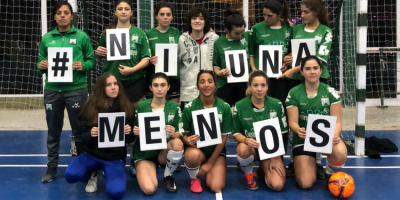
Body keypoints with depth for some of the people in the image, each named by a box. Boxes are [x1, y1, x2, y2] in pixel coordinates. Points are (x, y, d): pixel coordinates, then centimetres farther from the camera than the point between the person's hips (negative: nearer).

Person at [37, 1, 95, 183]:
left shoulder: (82, 36, 1)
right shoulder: (46, 38, 9)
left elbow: (92, 60, 2)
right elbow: (40, 61, 13)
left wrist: (83, 66, -18)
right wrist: (41, 66, -9)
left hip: (76, 89, -2)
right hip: (52, 89, 3)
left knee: (79, 129, 7)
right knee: (53, 131, 11)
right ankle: (51, 167, 23)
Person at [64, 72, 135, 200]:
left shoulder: (126, 107, -4)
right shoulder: (90, 107, -5)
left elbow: (130, 139, 3)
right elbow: (83, 137, -1)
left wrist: (129, 133, -21)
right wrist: (90, 134, -24)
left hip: (116, 157, -1)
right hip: (93, 155, 1)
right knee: (71, 175, -27)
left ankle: (107, 173, 12)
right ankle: (92, 172, 10)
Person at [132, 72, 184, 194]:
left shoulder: (175, 107, -2)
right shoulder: (141, 106, -5)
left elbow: (179, 134, -3)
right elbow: (135, 131, 4)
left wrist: (173, 134, -26)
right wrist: (135, 132, -20)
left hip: (164, 151, 1)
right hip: (144, 152, -1)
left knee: (178, 143, -35)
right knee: (149, 189, -25)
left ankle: (168, 175, -5)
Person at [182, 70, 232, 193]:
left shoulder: (225, 107, -9)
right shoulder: (189, 108, -10)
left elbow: (223, 138, -6)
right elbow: (184, 134, -3)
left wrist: (210, 163, -10)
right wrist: (188, 140, -29)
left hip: (216, 150, 1)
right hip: (196, 148, -1)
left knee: (216, 187, -18)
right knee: (193, 155, -38)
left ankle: (207, 169, 19)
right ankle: (195, 178, -2)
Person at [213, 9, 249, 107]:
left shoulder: (245, 39, 1)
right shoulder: (219, 43, -5)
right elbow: (215, 65, 0)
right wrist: (219, 73, -19)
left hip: (243, 83, 2)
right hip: (225, 84, -2)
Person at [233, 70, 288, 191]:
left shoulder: (276, 105, -5)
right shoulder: (240, 106, -9)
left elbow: (281, 133, 0)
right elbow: (236, 133, -3)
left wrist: (275, 158, -8)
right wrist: (246, 140, -26)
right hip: (250, 147, -1)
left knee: (277, 185, -20)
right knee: (243, 148, -39)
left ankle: (265, 169, 18)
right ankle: (248, 174, -3)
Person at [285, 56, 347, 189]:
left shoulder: (330, 92, -2)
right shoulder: (294, 93, -4)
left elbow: (337, 122, -4)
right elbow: (292, 122, -8)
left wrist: (334, 135, -26)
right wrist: (298, 130, -32)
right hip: (303, 139, 0)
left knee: (340, 154, -36)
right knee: (305, 184, -14)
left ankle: (330, 173, 2)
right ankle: (311, 165, 25)